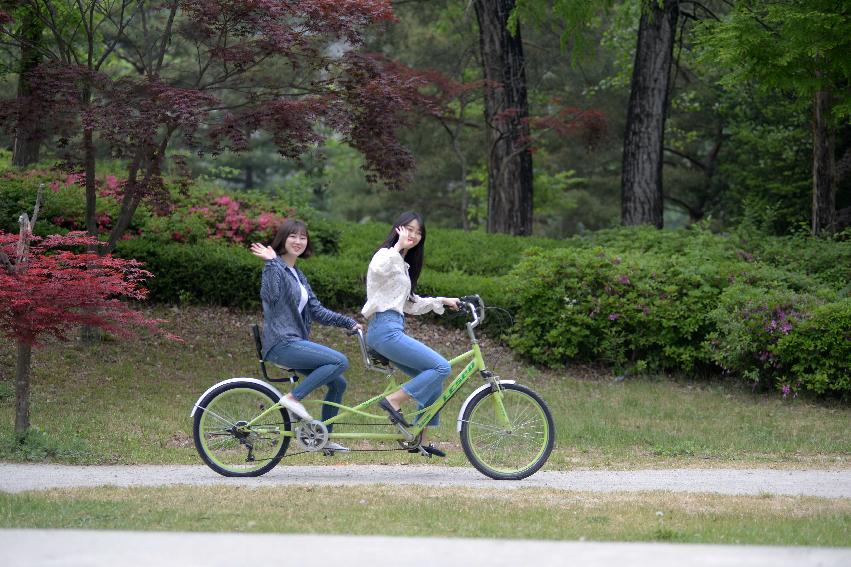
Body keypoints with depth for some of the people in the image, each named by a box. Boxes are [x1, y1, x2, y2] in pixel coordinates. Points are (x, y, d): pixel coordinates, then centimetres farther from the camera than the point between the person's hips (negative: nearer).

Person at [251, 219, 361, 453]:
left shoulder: (298, 275, 20)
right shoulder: (275, 268, -8)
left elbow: (317, 311, 20)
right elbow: (271, 296, -28)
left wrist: (349, 322, 14)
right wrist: (272, 261, -29)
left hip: (296, 342, 9)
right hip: (281, 343, -9)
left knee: (338, 384, 10)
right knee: (340, 361, -21)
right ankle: (293, 398, -16)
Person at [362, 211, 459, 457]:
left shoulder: (403, 264, 25)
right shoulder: (386, 255, -4)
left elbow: (411, 305, 29)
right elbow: (378, 269, -31)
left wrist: (442, 301, 23)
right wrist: (398, 245, -21)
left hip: (393, 329, 10)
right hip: (385, 328, -10)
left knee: (434, 380, 8)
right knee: (441, 367, -16)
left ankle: (420, 439, 10)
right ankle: (393, 401, -14)